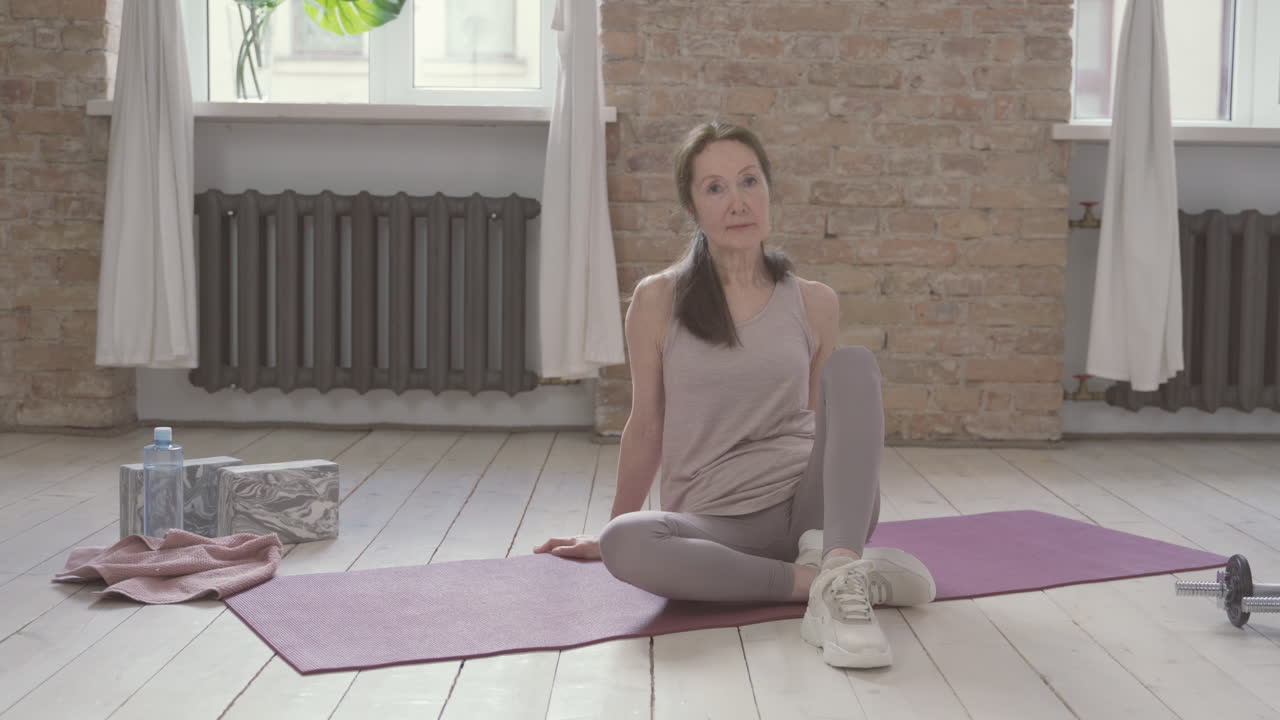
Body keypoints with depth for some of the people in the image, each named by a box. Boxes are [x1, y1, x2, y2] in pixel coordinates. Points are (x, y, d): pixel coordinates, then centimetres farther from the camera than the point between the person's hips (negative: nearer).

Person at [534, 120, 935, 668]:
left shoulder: (814, 303, 6)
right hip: (713, 521, -2)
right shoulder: (658, 300, 0)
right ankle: (816, 577, -25)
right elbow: (646, 427, 11)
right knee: (625, 544, -35)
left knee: (854, 364, -23)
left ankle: (840, 569, -37)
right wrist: (614, 525, 17)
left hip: (807, 502, 2)